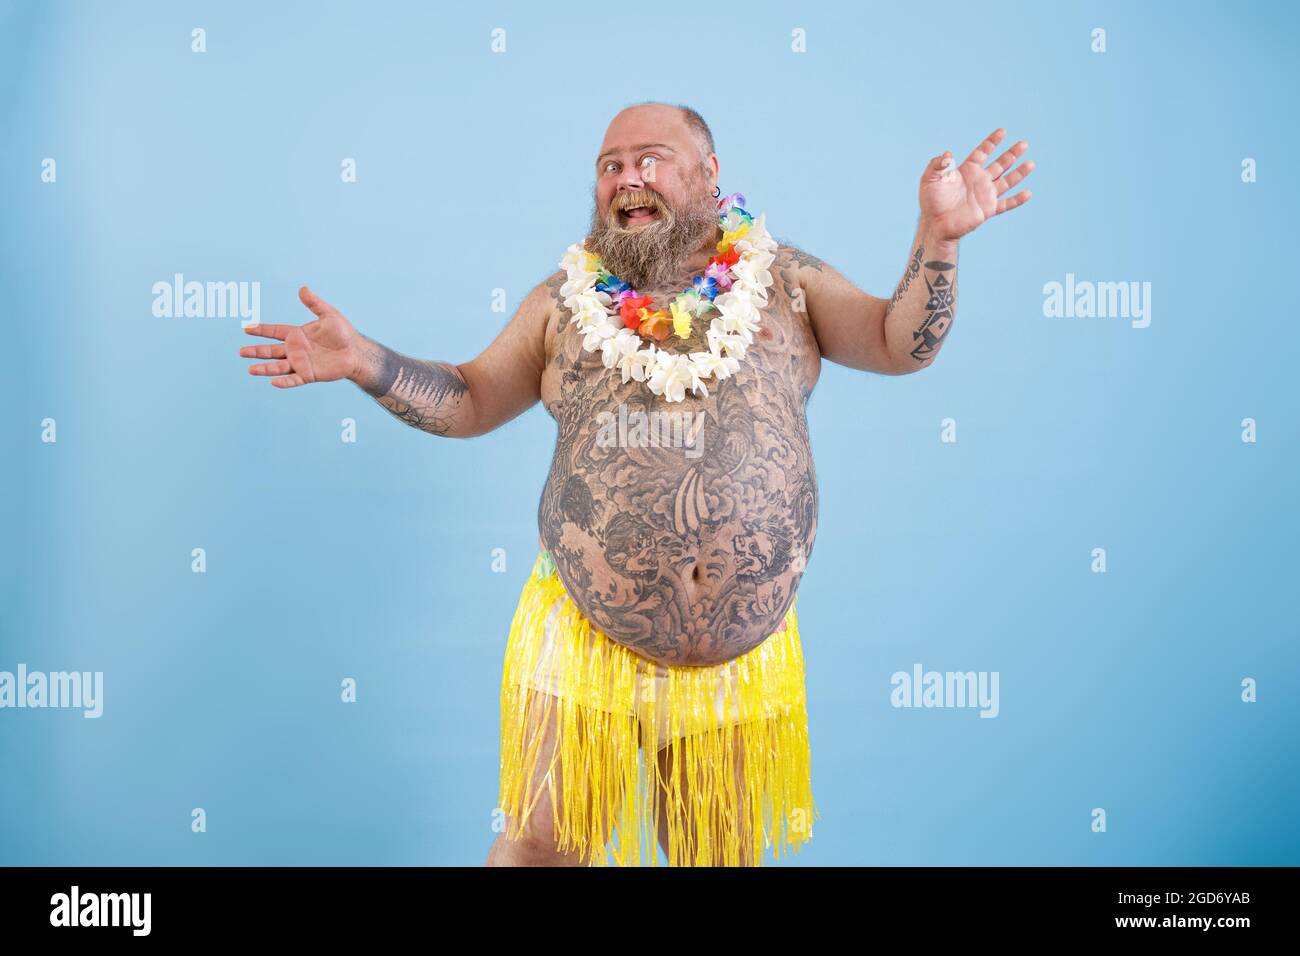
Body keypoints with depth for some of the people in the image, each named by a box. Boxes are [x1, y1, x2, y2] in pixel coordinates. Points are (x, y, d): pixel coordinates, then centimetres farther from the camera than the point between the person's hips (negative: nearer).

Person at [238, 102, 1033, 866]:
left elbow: (902, 344, -2)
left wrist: (938, 240, -18)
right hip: (584, 642, 0)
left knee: (722, 850, 18)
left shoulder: (783, 279, 3)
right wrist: (366, 362, -5)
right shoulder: (565, 300, 5)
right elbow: (469, 401, 10)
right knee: (541, 844, 12)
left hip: (745, 655, 0)